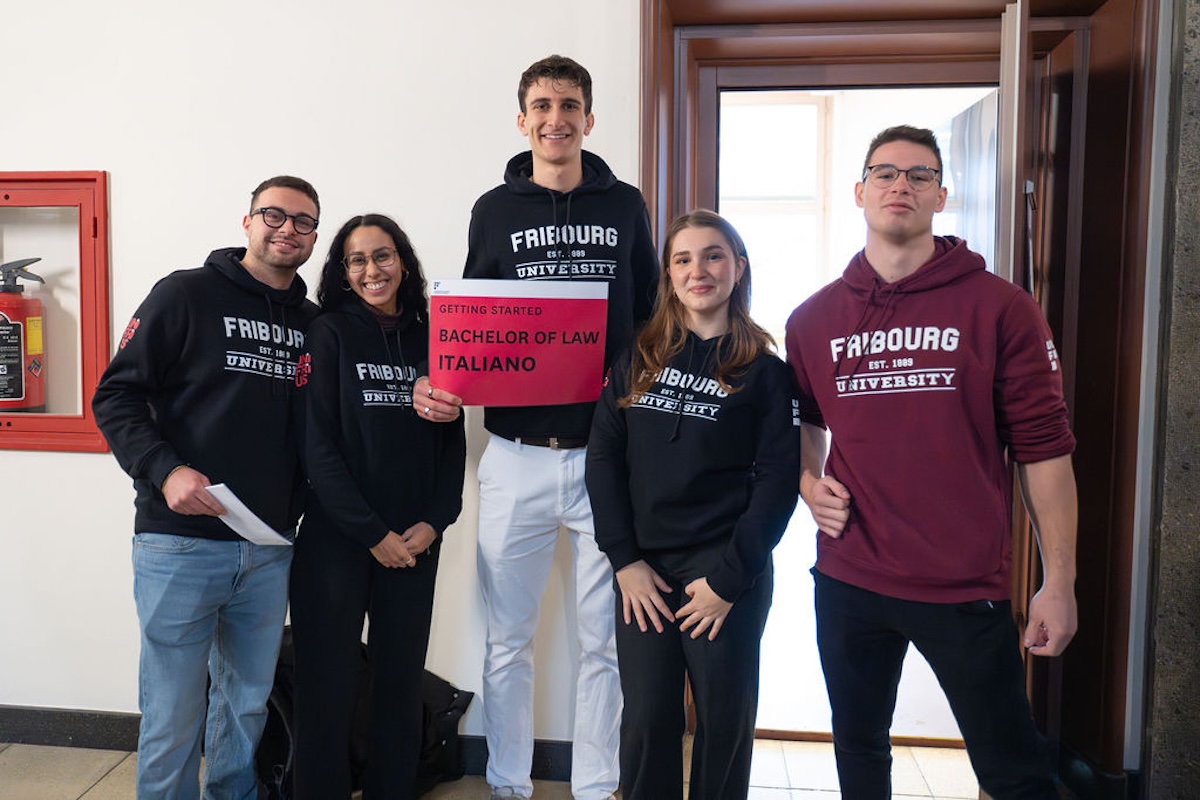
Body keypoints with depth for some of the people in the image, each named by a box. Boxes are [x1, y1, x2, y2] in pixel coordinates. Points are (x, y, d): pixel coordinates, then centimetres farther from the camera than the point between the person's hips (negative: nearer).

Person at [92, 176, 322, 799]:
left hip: (270, 552, 5)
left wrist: (299, 504, 3)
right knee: (172, 716, 4)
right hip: (181, 543, -4)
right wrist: (164, 470, -19)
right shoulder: (187, 294, -3)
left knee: (248, 702, 17)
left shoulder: (311, 321, 10)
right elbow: (116, 396, -6)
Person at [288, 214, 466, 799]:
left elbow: (452, 441, 10)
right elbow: (317, 445, -8)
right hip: (335, 539, -3)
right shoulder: (329, 334, -2)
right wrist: (372, 534, -11)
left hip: (415, 544, 3)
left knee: (402, 685, 10)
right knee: (328, 686, 5)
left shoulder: (429, 339, 8)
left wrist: (434, 522, -4)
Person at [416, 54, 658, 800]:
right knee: (509, 638, 10)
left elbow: (652, 318, 11)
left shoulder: (625, 206, 8)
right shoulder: (494, 211, 7)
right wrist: (442, 384, -9)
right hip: (516, 454, 0)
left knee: (604, 639, 9)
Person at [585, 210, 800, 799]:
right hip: (643, 573, 2)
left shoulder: (765, 370, 0)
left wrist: (728, 577, -10)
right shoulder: (636, 359, 7)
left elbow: (777, 482, -5)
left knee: (724, 722, 8)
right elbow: (604, 457, 4)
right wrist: (625, 559, -4)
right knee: (646, 720, 7)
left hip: (729, 577, -2)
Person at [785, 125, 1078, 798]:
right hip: (848, 583, 3)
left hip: (966, 589, -3)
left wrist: (1060, 583, -7)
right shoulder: (814, 319, 5)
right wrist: (810, 483, 1)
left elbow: (1043, 446, -5)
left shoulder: (999, 307, -5)